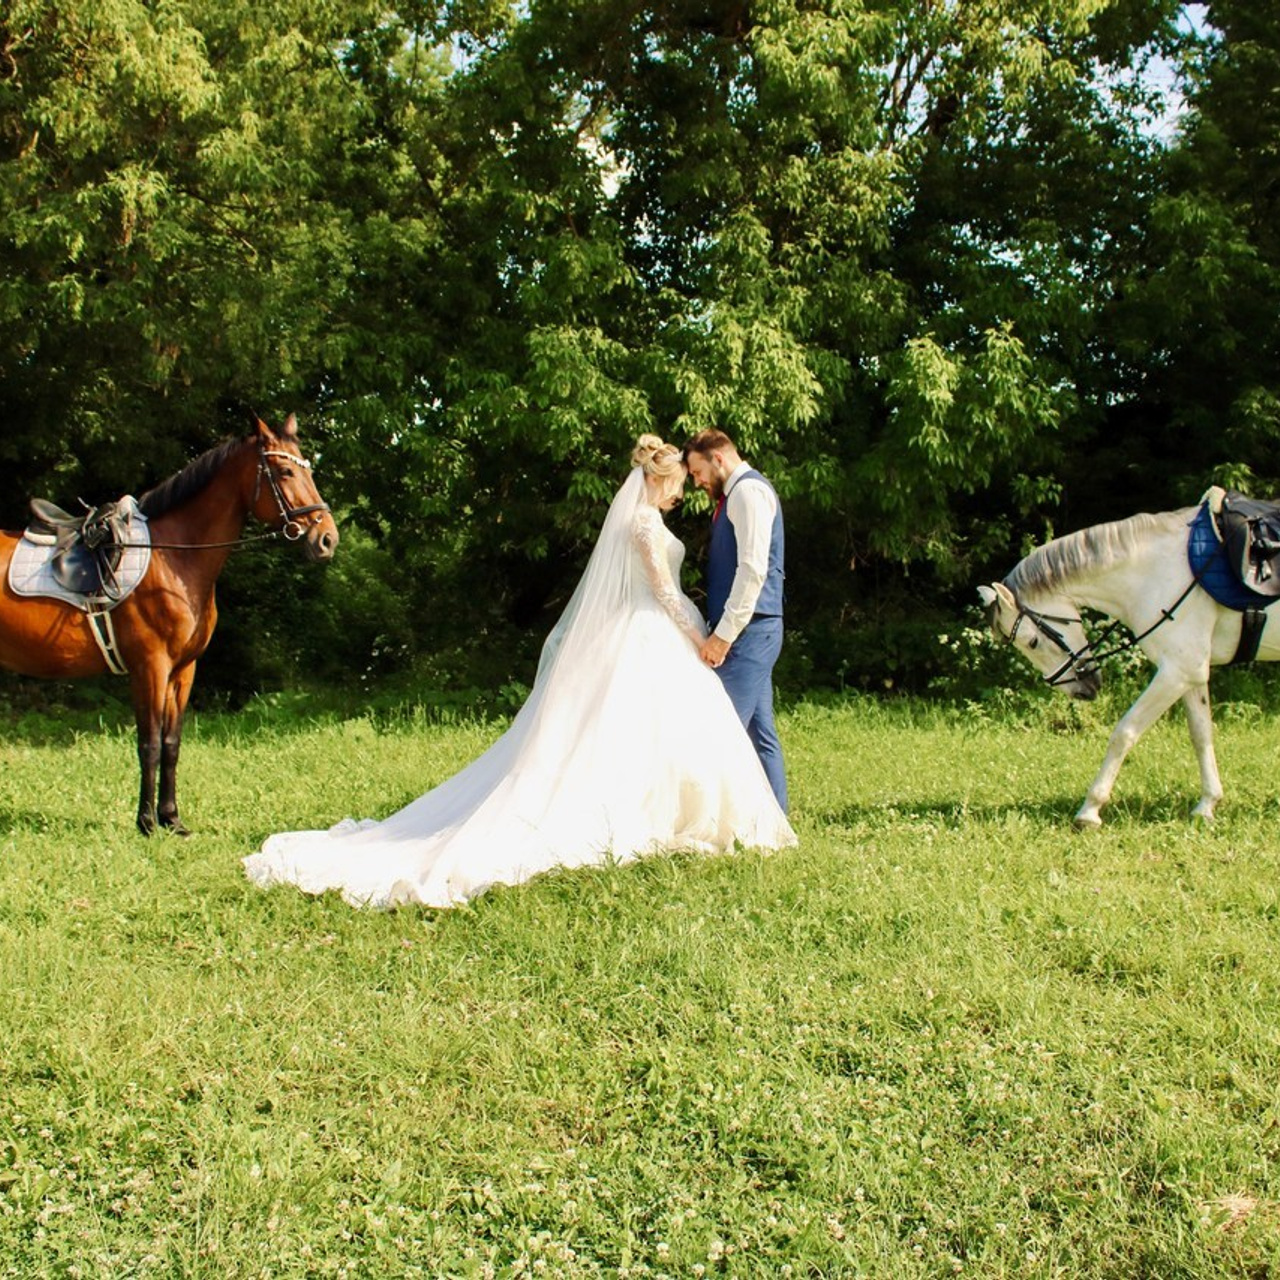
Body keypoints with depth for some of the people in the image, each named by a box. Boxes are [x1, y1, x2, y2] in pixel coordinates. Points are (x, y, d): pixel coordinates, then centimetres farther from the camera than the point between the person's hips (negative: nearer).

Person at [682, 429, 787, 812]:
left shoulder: (748, 490, -9)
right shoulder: (737, 494, 21)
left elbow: (753, 569, -19)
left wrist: (723, 634, -19)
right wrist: (721, 631, 15)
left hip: (749, 631, -10)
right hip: (750, 632, 10)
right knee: (759, 731, 10)